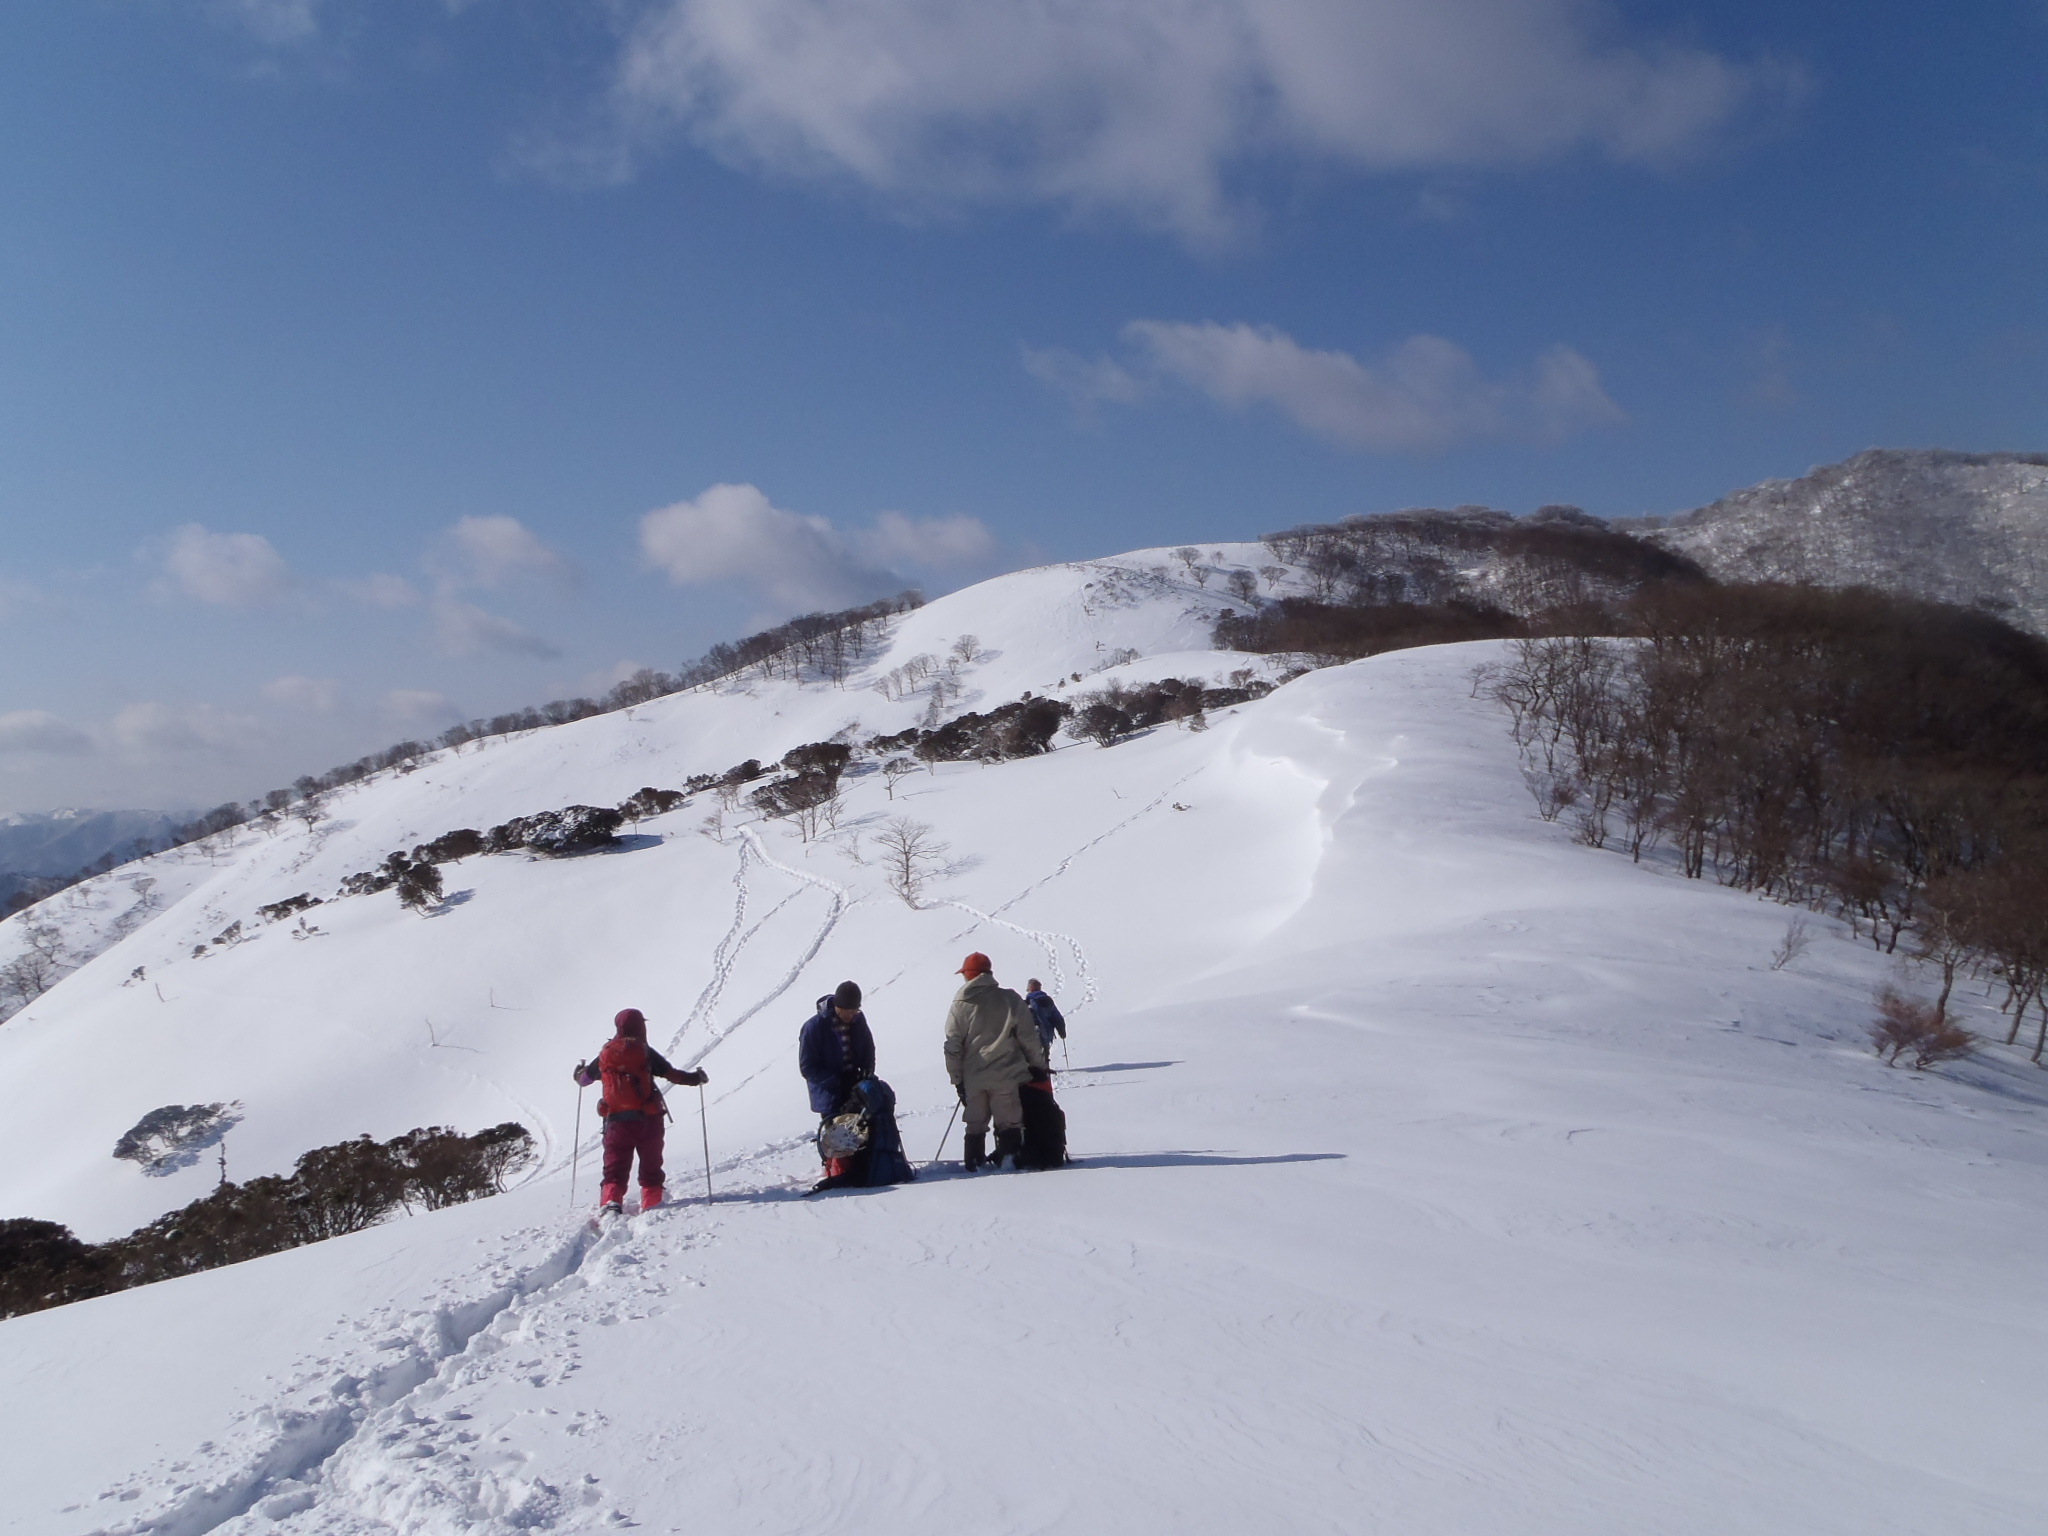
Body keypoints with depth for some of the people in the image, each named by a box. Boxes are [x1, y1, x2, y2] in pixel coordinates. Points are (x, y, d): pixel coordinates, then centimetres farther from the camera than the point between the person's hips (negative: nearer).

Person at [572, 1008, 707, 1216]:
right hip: (647, 1120, -2)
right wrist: (696, 1078, 7)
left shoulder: (605, 1055, 5)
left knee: (615, 1168, 6)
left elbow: (584, 1079, 19)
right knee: (650, 1167, 12)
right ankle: (651, 1205, 9)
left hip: (617, 1121, 2)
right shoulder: (645, 1052, -5)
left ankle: (610, 1203, -14)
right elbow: (672, 1074, -8)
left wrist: (579, 1071, 42)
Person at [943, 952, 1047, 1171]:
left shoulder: (959, 1006, 0)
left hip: (973, 1078, 1)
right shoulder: (1010, 1000, -2)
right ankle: (1009, 1159, 0)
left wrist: (957, 1079, 7)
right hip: (1006, 1076, -1)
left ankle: (975, 1162, 15)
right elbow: (1029, 1036, -1)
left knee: (975, 1124, 14)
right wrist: (1038, 1065, 9)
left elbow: (952, 1047, 1)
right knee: (1008, 1121, 7)